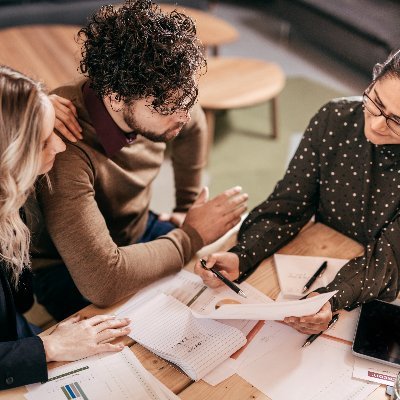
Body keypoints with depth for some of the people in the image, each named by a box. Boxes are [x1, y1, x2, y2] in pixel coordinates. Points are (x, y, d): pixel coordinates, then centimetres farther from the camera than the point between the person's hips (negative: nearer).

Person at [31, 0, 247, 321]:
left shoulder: (156, 99, -17)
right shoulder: (64, 146, -39)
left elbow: (193, 126, 10)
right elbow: (101, 280, -43)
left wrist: (187, 207, 12)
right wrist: (193, 236, -28)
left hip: (139, 230, 6)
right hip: (69, 270, -6)